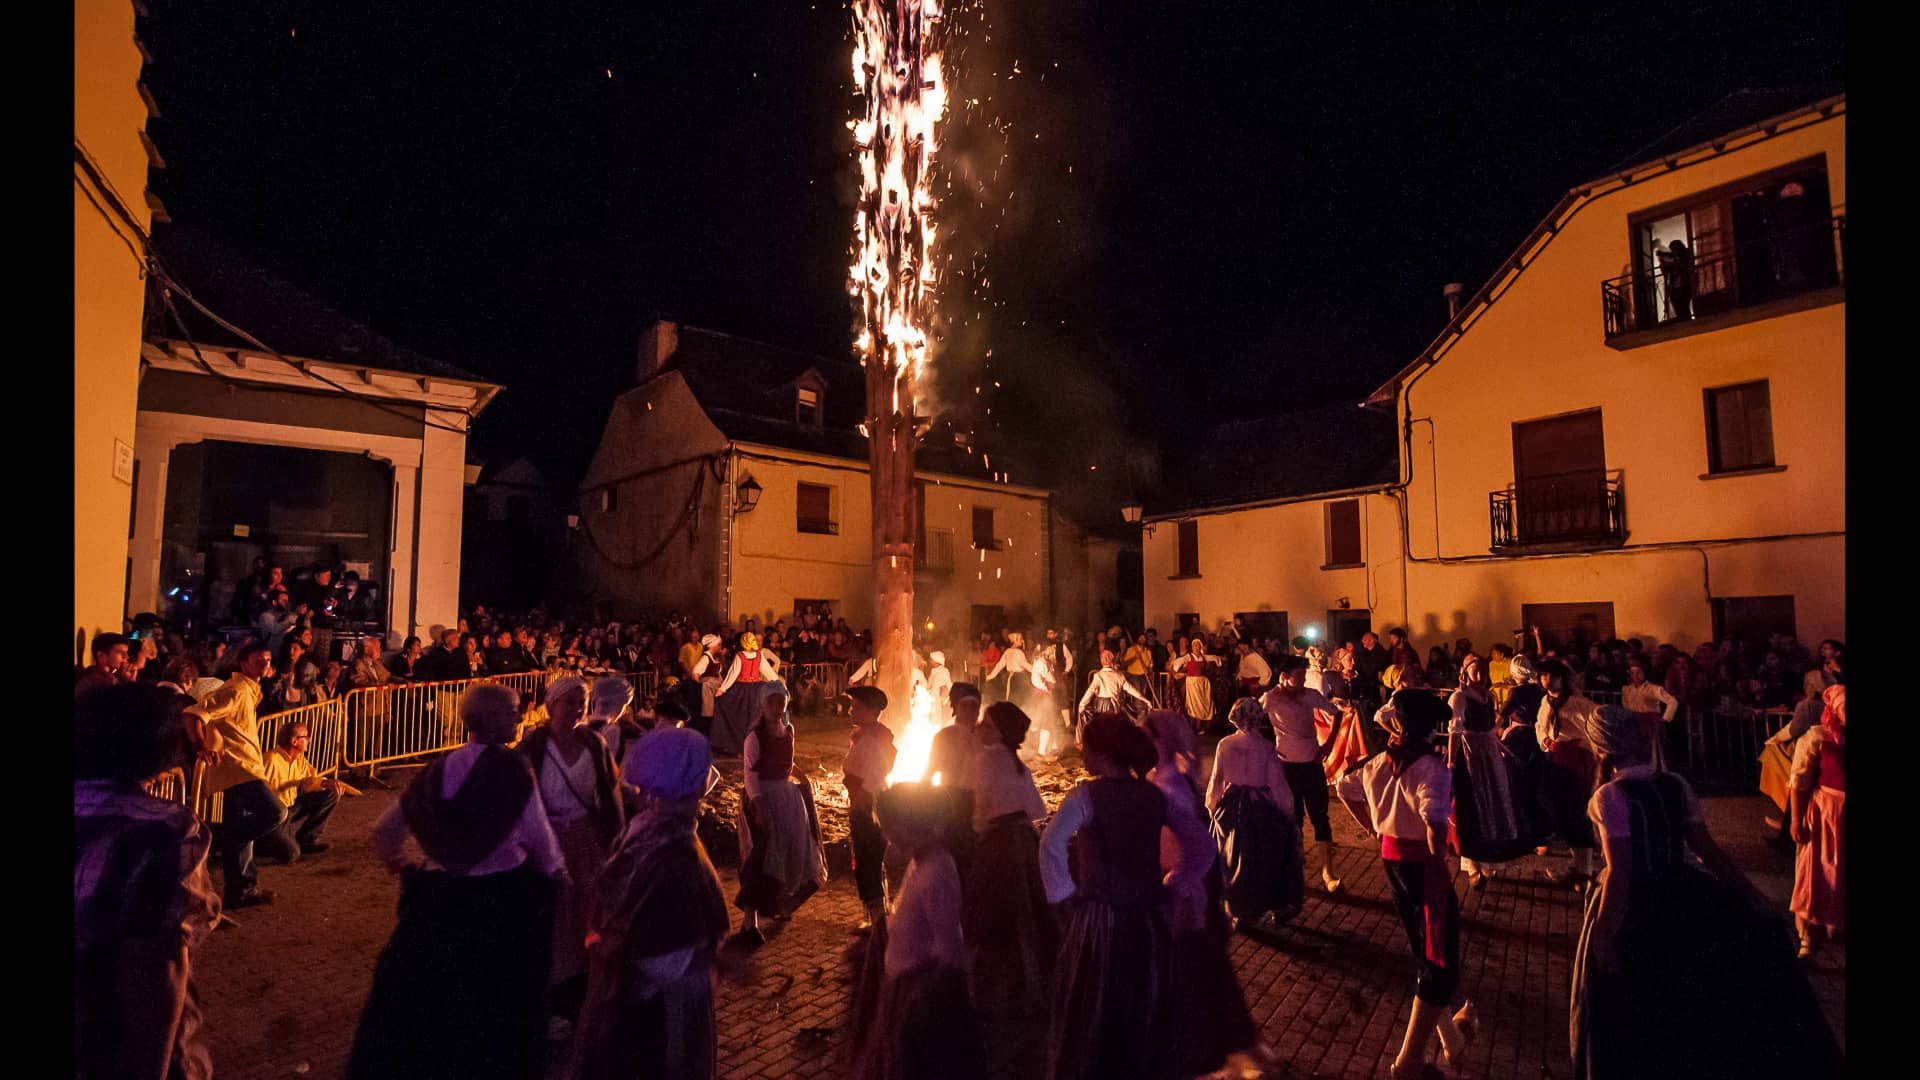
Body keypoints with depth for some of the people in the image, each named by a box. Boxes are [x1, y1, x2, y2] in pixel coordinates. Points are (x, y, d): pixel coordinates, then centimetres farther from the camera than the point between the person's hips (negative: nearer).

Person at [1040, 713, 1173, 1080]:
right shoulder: (1155, 795, -1)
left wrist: (1062, 892, -14)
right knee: (1144, 1006, 23)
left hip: (1099, 917, -4)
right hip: (1147, 917, 5)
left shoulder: (1086, 794, -16)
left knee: (1092, 1011, 15)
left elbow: (1051, 845, -27)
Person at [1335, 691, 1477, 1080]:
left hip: (1390, 856, 7)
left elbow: (1346, 788, 14)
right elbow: (1434, 819, -36)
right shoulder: (1431, 768, -21)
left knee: (1422, 951, 24)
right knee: (1439, 961, 6)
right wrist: (1440, 860, -21)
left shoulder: (1381, 762, 1)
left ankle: (1450, 1036, 43)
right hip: (1421, 862, -7)